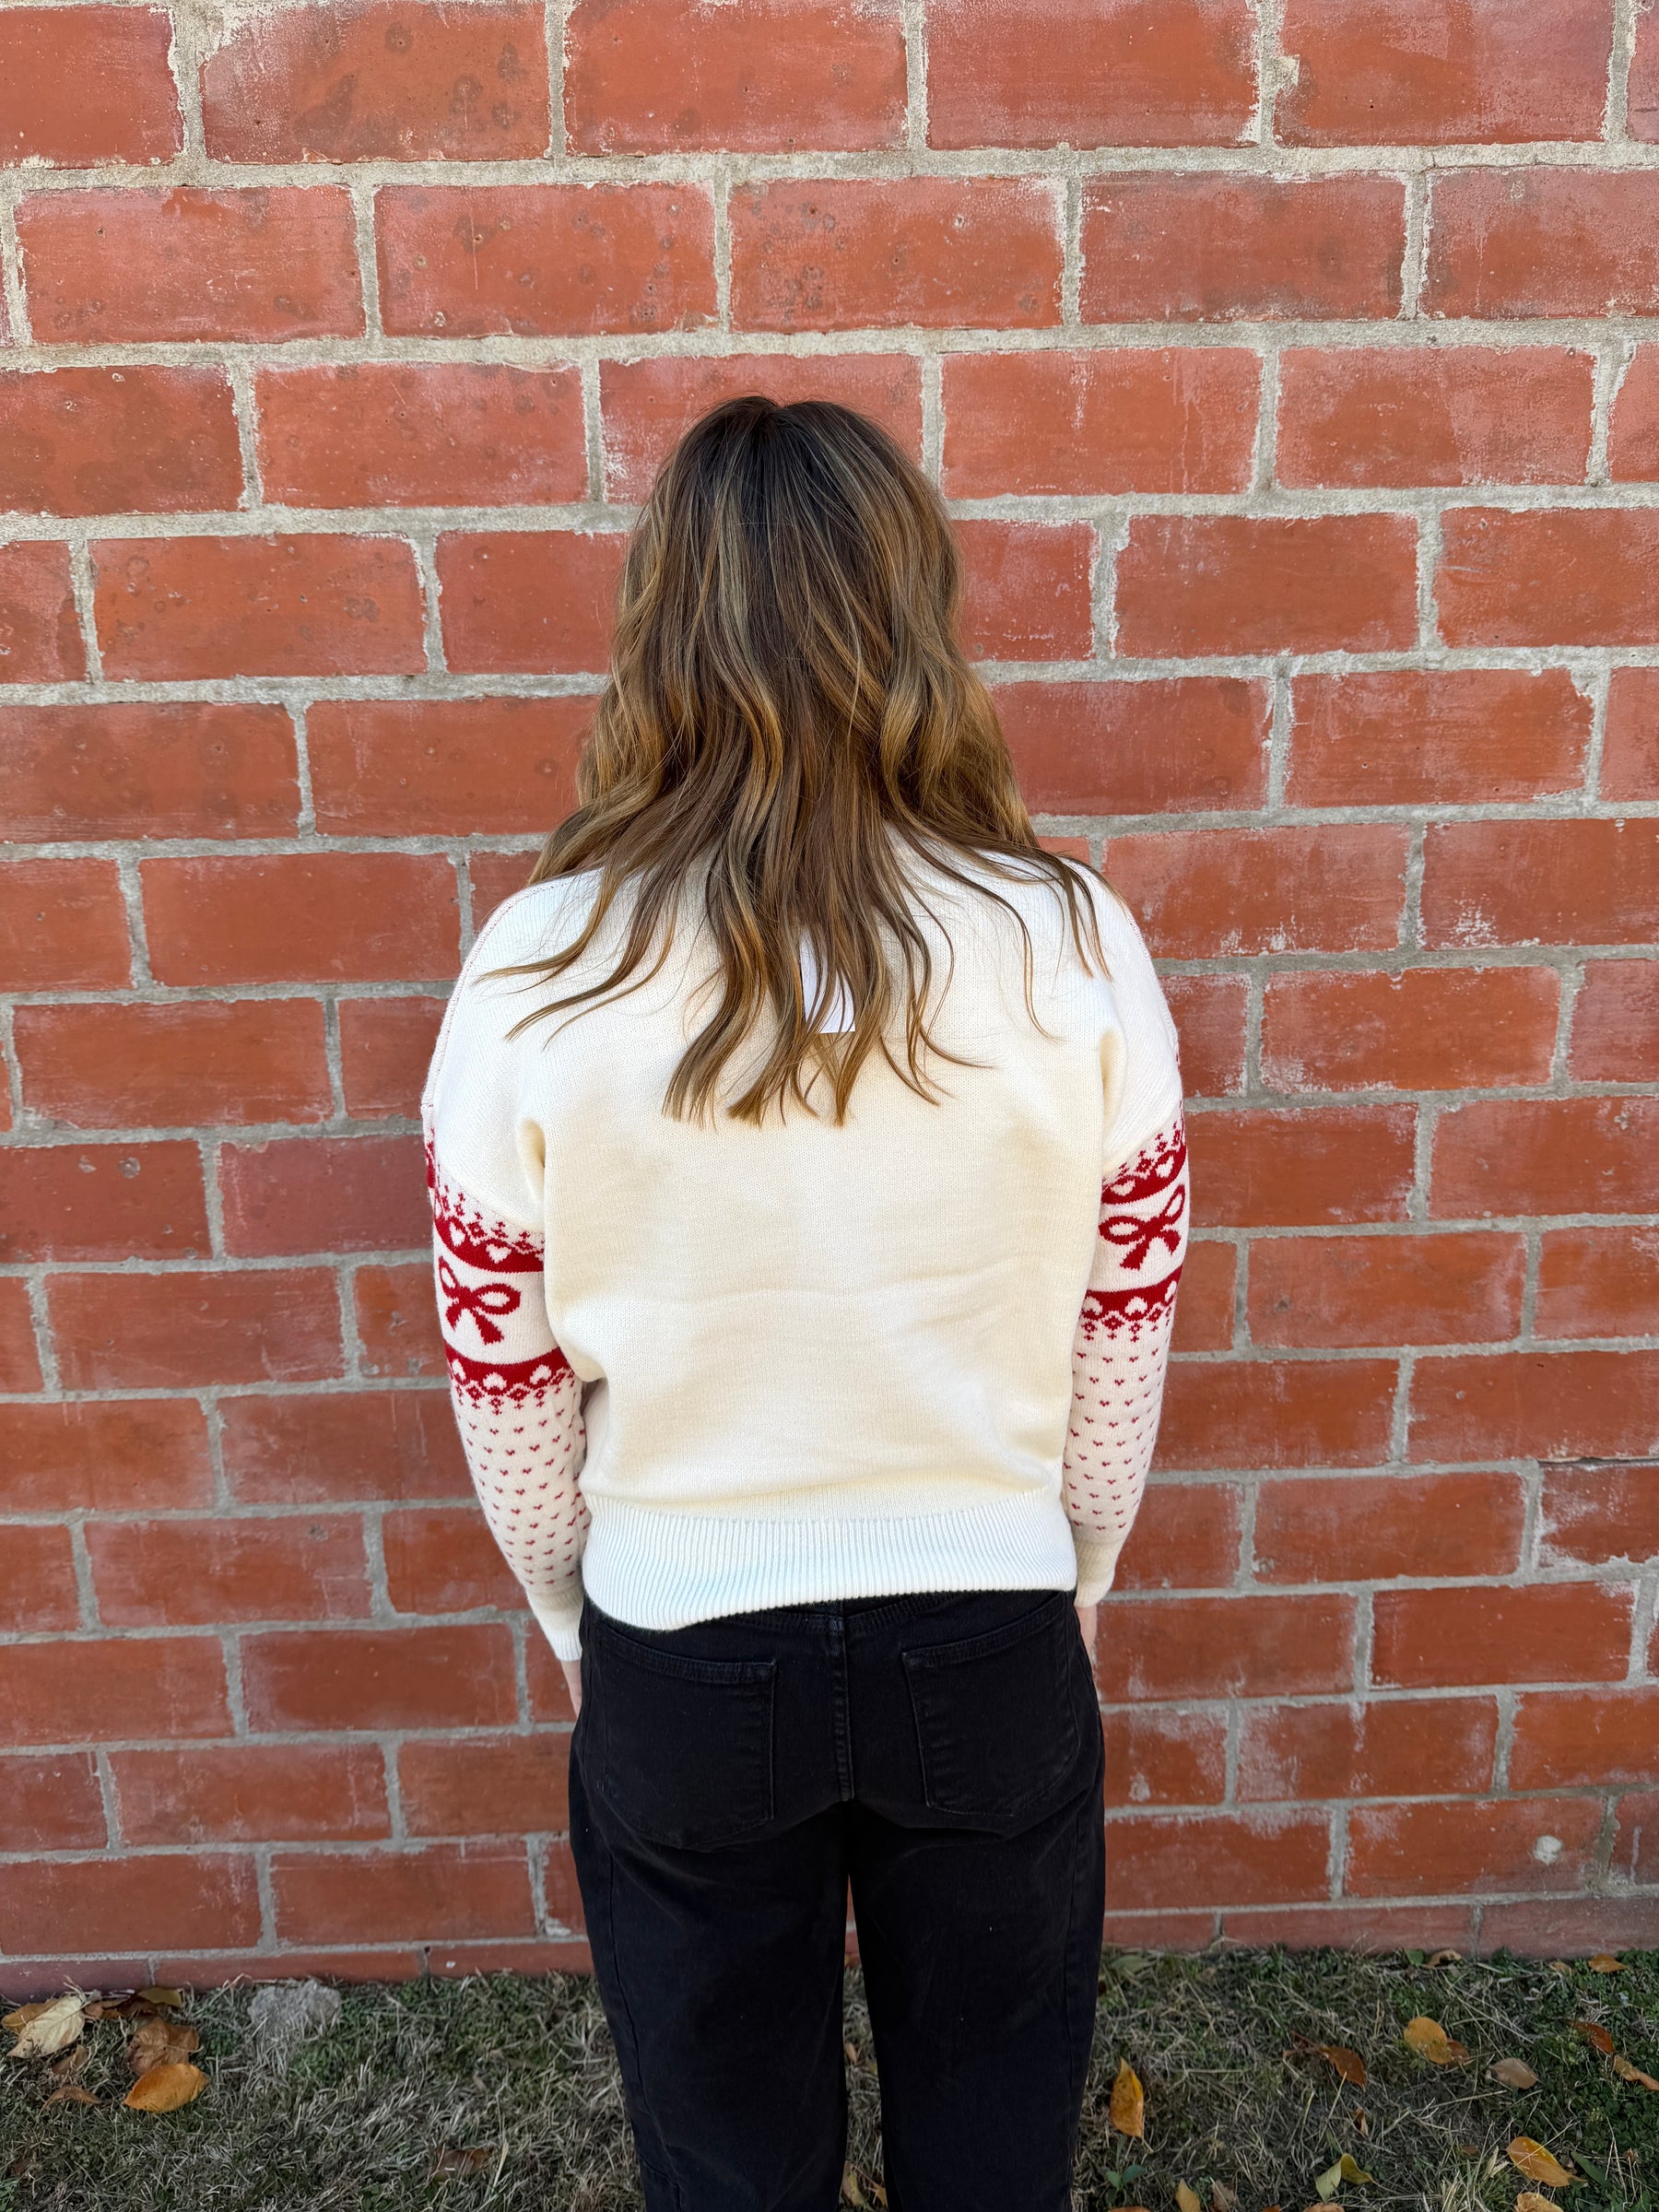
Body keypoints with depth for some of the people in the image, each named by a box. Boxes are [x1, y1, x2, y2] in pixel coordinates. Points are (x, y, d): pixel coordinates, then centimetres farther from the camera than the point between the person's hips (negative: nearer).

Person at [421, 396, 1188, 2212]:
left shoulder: (537, 969, -18)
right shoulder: (1073, 944, -16)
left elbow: (505, 1380, -8)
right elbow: (1126, 1333, -6)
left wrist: (573, 1620, 11)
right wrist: (1068, 1586, 12)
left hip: (680, 1656, 0)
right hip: (993, 1639, 1)